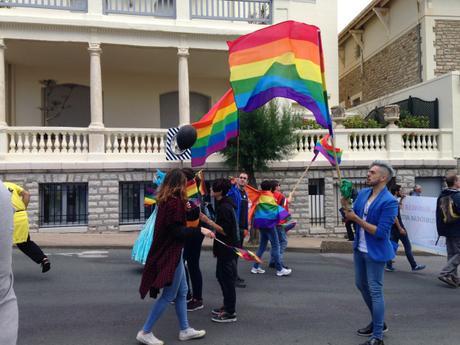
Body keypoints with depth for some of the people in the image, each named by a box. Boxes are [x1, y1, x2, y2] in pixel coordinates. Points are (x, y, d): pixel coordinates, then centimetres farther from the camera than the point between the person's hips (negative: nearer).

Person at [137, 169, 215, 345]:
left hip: (168, 252, 10)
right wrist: (200, 230, -25)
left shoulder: (165, 200, 8)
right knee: (169, 295, 2)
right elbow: (177, 231, -24)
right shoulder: (175, 201, -20)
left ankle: (185, 330, 27)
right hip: (170, 253, -10)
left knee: (182, 291, 17)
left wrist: (183, 208, 12)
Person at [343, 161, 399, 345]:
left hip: (375, 252, -8)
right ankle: (378, 322, 39)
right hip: (359, 249, 8)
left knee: (375, 291, -1)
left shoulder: (389, 201, -20)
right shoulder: (362, 193, 2)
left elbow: (380, 232, -24)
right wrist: (345, 204, -14)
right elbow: (350, 217, 4)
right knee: (361, 285, 20)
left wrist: (357, 219, -24)